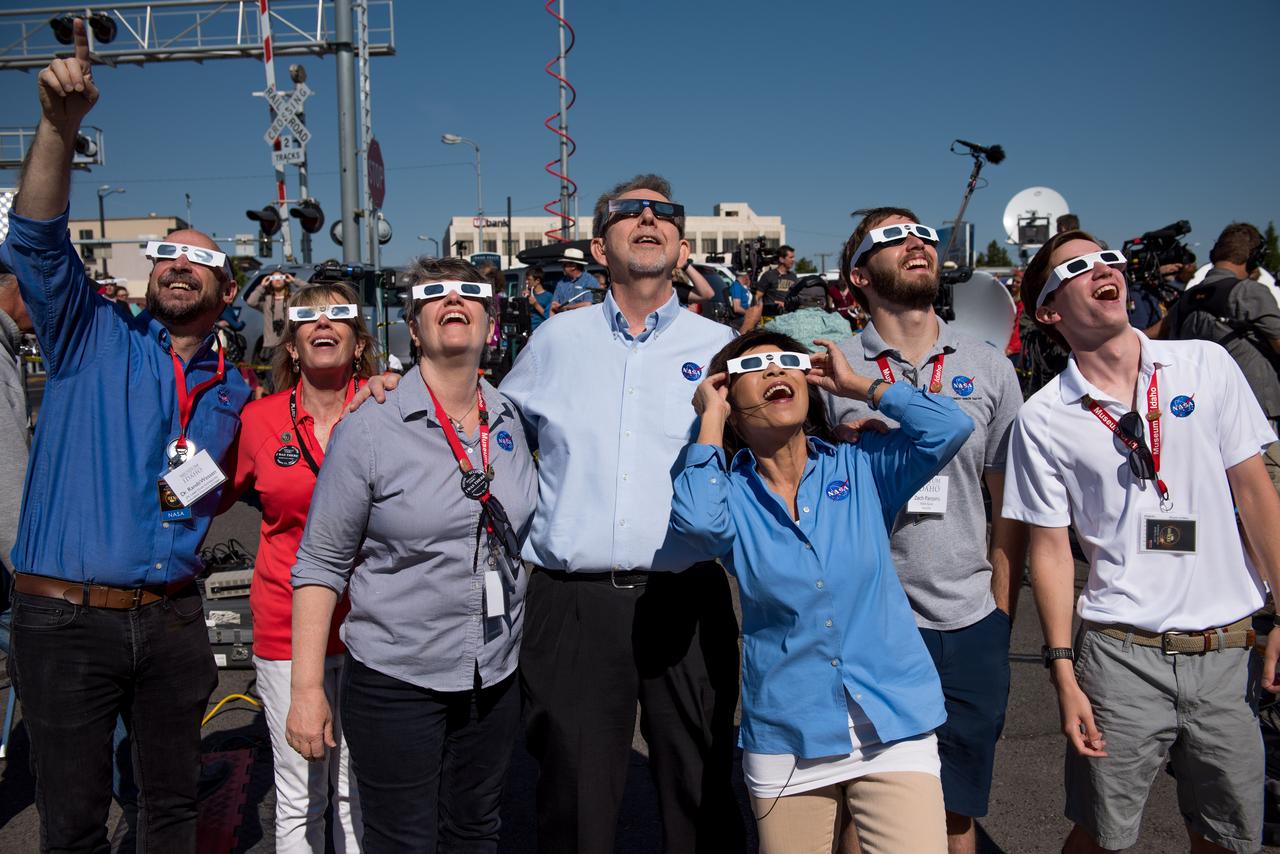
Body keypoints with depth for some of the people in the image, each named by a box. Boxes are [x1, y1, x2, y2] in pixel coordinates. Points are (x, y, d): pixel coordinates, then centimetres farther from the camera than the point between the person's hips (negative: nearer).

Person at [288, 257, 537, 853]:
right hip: (395, 679, -4)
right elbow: (320, 564, -7)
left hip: (497, 677, 4)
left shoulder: (514, 424, 2)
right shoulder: (368, 432, -10)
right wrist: (307, 689, -10)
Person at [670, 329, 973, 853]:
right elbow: (695, 519, -24)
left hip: (895, 727, 0)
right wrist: (710, 419, -10)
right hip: (785, 740, 0)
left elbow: (949, 428, -11)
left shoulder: (861, 468, 3)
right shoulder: (730, 492, -1)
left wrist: (857, 385, -1)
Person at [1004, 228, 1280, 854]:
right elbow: (1051, 547, -2)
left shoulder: (1206, 363, 2)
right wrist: (1063, 672, -5)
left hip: (1228, 646, 3)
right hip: (1122, 654, -2)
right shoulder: (1043, 419, -4)